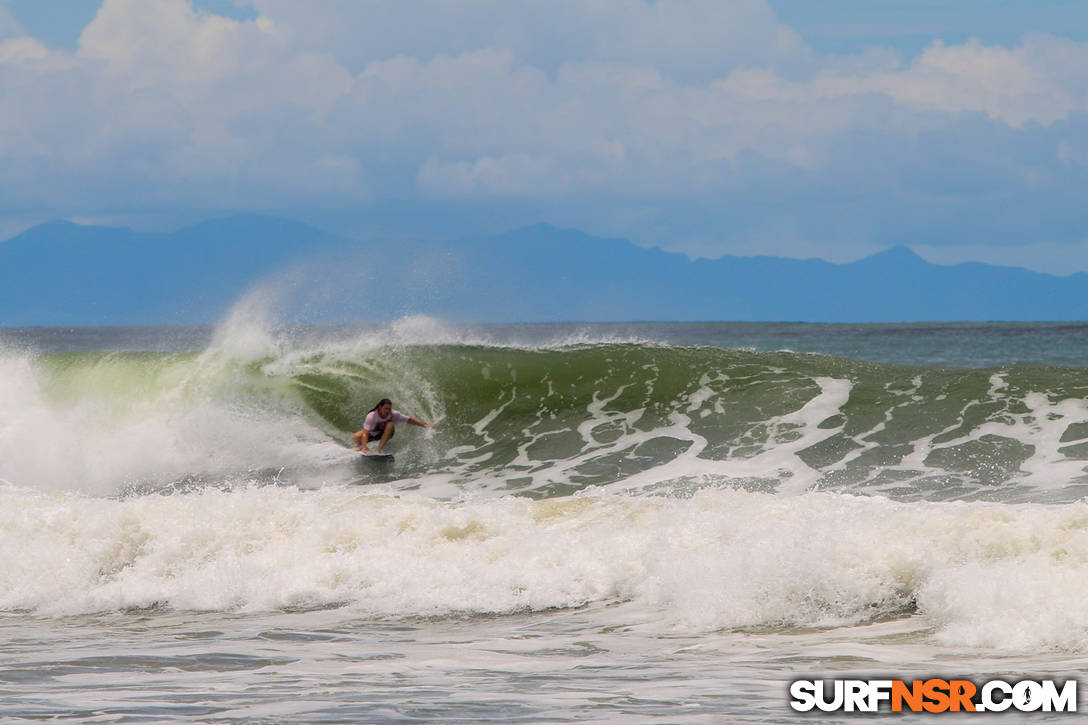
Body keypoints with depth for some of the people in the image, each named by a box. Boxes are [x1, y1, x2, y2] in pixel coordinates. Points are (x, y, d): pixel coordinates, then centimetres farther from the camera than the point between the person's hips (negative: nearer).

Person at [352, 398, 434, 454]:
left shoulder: (394, 414, -27)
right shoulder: (372, 416, -35)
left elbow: (409, 420, -14)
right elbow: (365, 433, -42)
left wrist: (424, 425, -14)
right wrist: (364, 448, -54)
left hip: (385, 433, 1)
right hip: (372, 433, -1)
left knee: (390, 424, -32)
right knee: (356, 438, -28)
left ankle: (379, 450, -28)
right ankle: (360, 446, 13)